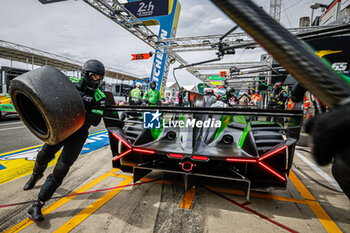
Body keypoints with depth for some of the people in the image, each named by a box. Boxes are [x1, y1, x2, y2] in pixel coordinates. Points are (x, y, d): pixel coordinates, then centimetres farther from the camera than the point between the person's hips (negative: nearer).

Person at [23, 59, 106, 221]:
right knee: (43, 156, 17)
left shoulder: (99, 97, -11)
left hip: (78, 135, -3)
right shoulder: (71, 83, -4)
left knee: (61, 168, -9)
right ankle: (36, 175, 54)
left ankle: (38, 205, 4)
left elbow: (96, 121, -17)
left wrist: (82, 111, -34)